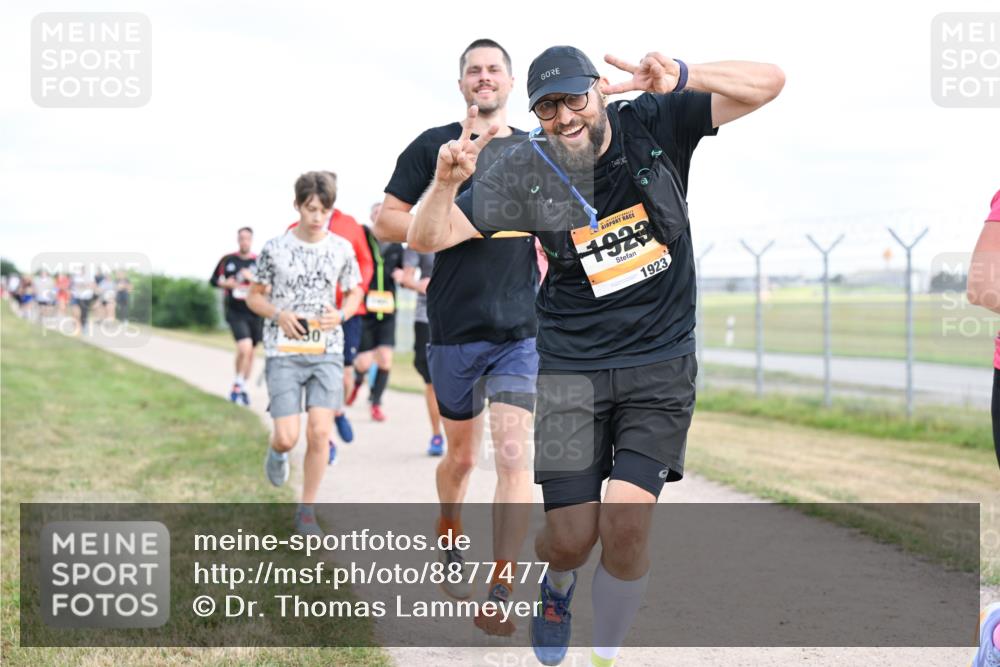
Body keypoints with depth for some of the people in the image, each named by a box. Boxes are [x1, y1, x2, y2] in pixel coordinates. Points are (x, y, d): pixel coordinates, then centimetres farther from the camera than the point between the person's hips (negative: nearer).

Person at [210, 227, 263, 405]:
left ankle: (242, 388, 32)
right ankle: (238, 384, 0)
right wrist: (225, 283, -9)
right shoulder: (227, 260, 2)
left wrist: (253, 279, -17)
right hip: (235, 313, -2)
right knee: (244, 348, -20)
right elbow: (214, 280, 11)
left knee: (250, 352, 13)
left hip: (255, 313, 2)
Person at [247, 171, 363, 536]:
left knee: (320, 432, -9)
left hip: (327, 352, 2)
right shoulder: (275, 249, -3)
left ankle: (306, 510, 5)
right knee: (288, 437, -9)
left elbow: (354, 293, 15)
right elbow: (254, 297, 6)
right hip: (283, 353, -2)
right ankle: (277, 452, 30)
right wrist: (278, 315, -15)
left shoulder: (341, 249, 3)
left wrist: (340, 315, -7)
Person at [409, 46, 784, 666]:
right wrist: (447, 181, -27)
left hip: (662, 365, 0)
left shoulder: (655, 125, -5)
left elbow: (768, 82, -7)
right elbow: (430, 238, -5)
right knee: (571, 539, 0)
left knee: (627, 525, -15)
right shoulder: (524, 172, -7)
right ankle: (557, 585, 39)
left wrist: (683, 78, -25)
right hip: (571, 368, 0)